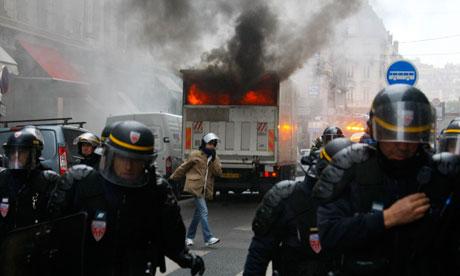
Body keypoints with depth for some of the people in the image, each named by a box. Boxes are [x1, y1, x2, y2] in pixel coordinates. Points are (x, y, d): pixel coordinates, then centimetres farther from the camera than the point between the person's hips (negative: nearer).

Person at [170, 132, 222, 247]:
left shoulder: (215, 159, 12)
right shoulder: (195, 155, -1)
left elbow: (219, 173, -2)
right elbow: (184, 167, 8)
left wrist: (213, 160, -11)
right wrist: (173, 178, 14)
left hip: (205, 189, 6)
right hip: (196, 187, -6)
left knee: (198, 214, 13)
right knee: (203, 212, -15)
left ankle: (189, 237, 26)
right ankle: (208, 238, -18)